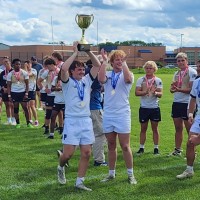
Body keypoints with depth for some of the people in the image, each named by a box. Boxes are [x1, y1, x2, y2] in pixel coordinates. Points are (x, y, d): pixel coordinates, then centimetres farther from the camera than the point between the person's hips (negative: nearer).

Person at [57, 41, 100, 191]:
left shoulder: (87, 80, 12)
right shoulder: (68, 82, -2)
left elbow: (98, 65, 8)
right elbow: (63, 68, -22)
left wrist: (88, 51, 1)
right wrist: (76, 52, -13)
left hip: (86, 121, 5)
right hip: (72, 121, -5)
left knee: (86, 153, 2)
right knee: (68, 153, -7)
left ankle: (80, 182, 11)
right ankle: (61, 168, 27)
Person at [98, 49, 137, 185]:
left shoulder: (127, 74, 0)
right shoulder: (107, 74, 6)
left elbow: (128, 79, -25)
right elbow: (101, 79, -17)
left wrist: (124, 63, -25)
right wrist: (104, 61, -18)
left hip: (122, 114, -3)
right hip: (108, 114, 3)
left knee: (125, 146, -1)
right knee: (111, 146, 12)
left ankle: (130, 174, 11)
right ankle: (111, 174, 22)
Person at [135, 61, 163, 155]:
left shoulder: (158, 80, 1)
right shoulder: (140, 80, 2)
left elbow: (160, 94, -7)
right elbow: (136, 92, -8)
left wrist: (155, 92, -28)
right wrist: (146, 91, -23)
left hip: (154, 108, -1)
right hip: (143, 107, 1)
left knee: (155, 128, 6)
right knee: (143, 128, 8)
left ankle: (156, 148, 14)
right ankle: (141, 148, 15)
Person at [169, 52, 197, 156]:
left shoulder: (192, 72, -7)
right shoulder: (176, 73, 15)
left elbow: (192, 89, -14)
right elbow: (173, 89, 17)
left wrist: (179, 89, -25)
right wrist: (172, 87, -7)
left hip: (187, 103, -7)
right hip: (176, 102, 7)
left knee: (189, 129, -1)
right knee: (178, 128, 12)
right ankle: (177, 150, 21)